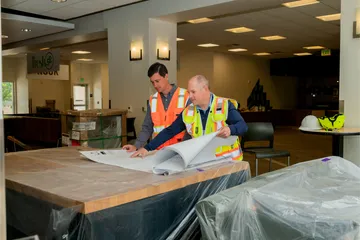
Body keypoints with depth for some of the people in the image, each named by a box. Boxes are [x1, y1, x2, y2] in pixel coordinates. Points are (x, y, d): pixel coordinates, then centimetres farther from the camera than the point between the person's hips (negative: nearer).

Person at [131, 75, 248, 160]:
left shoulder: (224, 105, -8)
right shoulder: (188, 112, 2)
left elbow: (243, 126, -11)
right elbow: (169, 132, 5)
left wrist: (230, 129, -34)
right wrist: (147, 148, 0)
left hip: (227, 160, -3)